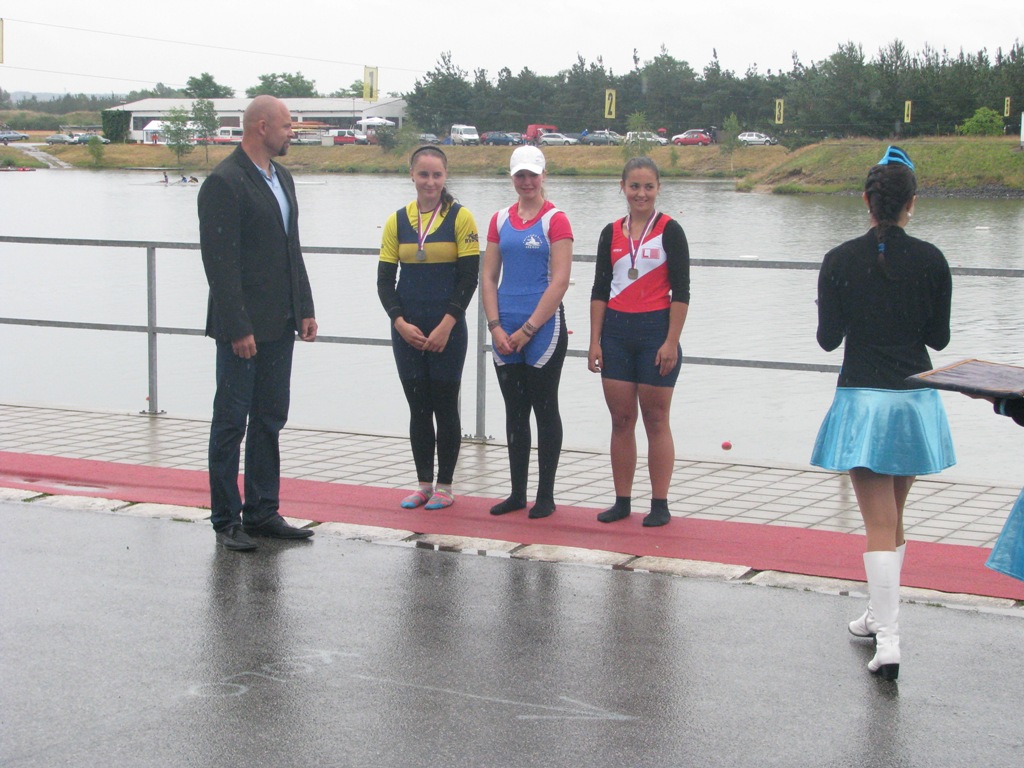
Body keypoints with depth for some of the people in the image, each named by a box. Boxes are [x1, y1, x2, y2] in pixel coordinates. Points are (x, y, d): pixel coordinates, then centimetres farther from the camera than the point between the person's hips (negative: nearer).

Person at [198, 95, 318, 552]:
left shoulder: (280, 177, 14)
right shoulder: (224, 183, -14)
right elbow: (220, 261, -18)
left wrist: (305, 309, 12)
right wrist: (238, 328, -20)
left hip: (279, 324, 9)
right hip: (242, 326, -8)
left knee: (270, 419, 12)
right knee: (231, 422, 1)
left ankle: (262, 512, 21)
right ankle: (226, 519, 9)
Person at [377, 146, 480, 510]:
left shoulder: (460, 218, -3)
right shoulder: (397, 221, 6)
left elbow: (469, 278, -7)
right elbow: (384, 280, 6)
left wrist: (445, 326, -13)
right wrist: (400, 323, -8)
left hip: (447, 331, -3)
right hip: (407, 331, 3)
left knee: (445, 407, 2)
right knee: (418, 408, 8)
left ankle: (445, 487, 11)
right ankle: (423, 484, 17)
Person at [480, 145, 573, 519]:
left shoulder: (555, 220, -5)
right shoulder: (500, 220, 10)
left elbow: (559, 282, -12)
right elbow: (488, 277, 9)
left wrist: (528, 329, -12)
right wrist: (496, 327, -3)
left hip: (543, 328, -5)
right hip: (505, 331, 5)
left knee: (545, 410, 2)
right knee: (514, 411, 10)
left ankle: (545, 496, 9)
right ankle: (517, 492, 19)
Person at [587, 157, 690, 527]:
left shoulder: (669, 231, -3)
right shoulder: (611, 233, 9)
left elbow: (681, 292, -6)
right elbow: (600, 290, 10)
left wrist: (671, 342, -13)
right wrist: (595, 341, 4)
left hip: (655, 331, -4)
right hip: (616, 333, 4)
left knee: (656, 420, 1)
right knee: (621, 420, 6)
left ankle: (659, 505, 7)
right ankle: (622, 501, 13)